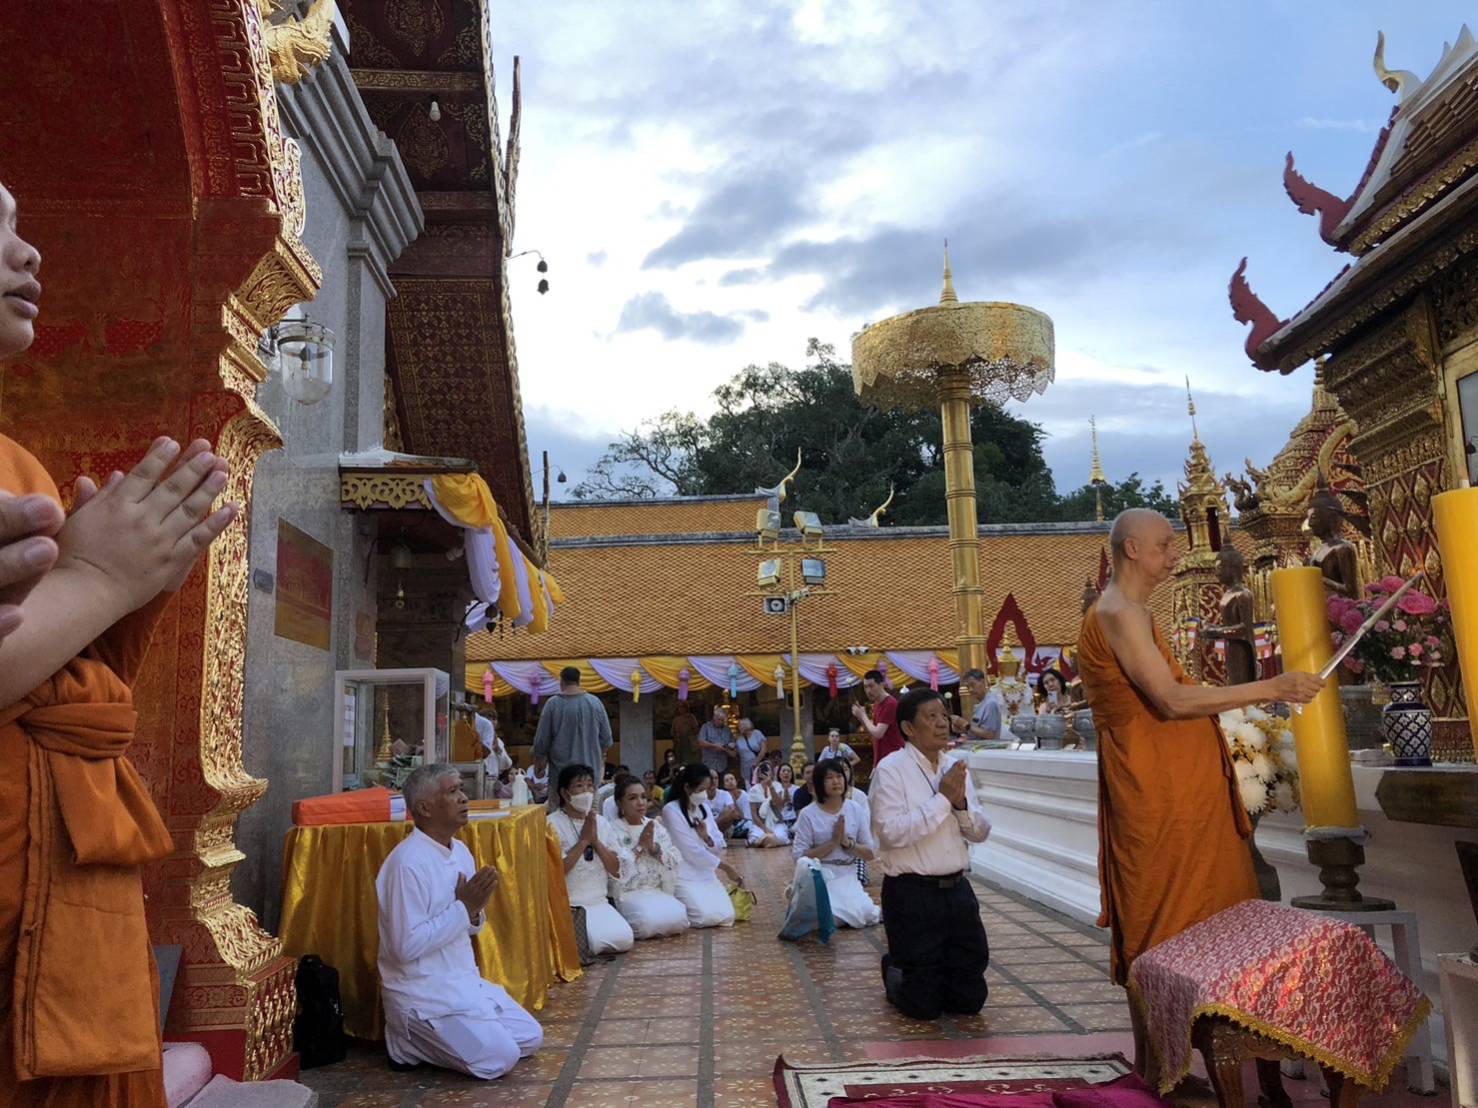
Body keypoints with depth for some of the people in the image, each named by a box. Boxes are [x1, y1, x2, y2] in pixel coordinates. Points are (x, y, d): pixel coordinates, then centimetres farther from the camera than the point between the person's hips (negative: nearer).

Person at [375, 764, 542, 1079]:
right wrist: (463, 907, -22)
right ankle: (407, 1042, 3)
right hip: (423, 992, -9)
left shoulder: (460, 850, 5)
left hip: (465, 981, 9)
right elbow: (407, 946, -25)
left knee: (530, 1038, 7)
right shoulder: (408, 862, -22)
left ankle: (426, 1036, 15)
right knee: (499, 1057, -15)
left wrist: (475, 911, -9)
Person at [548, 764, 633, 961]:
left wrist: (596, 841, -9)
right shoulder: (552, 824, -7)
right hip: (565, 906, -6)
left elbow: (618, 870, 4)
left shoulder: (602, 823, 10)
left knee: (624, 939, -16)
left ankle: (577, 944, 8)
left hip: (598, 903, 6)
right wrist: (584, 839, -15)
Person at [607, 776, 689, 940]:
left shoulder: (656, 827, 11)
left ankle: (653, 929, 7)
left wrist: (654, 847, -11)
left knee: (678, 917, -24)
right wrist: (639, 846, -16)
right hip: (627, 893, -5)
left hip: (657, 891, 5)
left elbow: (676, 863, 4)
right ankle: (625, 926, 0)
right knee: (650, 920, -32)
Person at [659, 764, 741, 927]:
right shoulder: (671, 810, -14)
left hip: (706, 874, 6)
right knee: (708, 916, -25)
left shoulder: (705, 808, 8)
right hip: (683, 877, -6)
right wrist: (725, 867, -6)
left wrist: (706, 837, -14)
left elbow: (719, 849, 9)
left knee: (726, 916, -13)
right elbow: (692, 852, -15)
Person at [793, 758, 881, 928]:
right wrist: (833, 843, -18)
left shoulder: (856, 810, 2)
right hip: (820, 878, -3)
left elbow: (870, 853, 3)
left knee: (866, 915, -18)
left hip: (848, 877, 3)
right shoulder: (808, 814, -7)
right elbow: (799, 856, -11)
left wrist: (847, 842, -16)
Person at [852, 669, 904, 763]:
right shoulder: (876, 705, 14)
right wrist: (860, 717, 2)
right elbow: (872, 734, 18)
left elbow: (878, 733, -20)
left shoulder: (890, 704, -15)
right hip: (881, 759, 9)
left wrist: (863, 715, -8)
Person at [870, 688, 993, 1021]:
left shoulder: (956, 768, 8)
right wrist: (942, 799, -20)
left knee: (970, 999, 13)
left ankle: (935, 975, 42)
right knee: (923, 1006, 5)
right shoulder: (890, 770, -12)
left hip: (957, 890, 6)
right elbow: (890, 833, -23)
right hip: (911, 894, -6)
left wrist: (961, 803, -12)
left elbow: (981, 832, 8)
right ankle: (895, 973, 36)